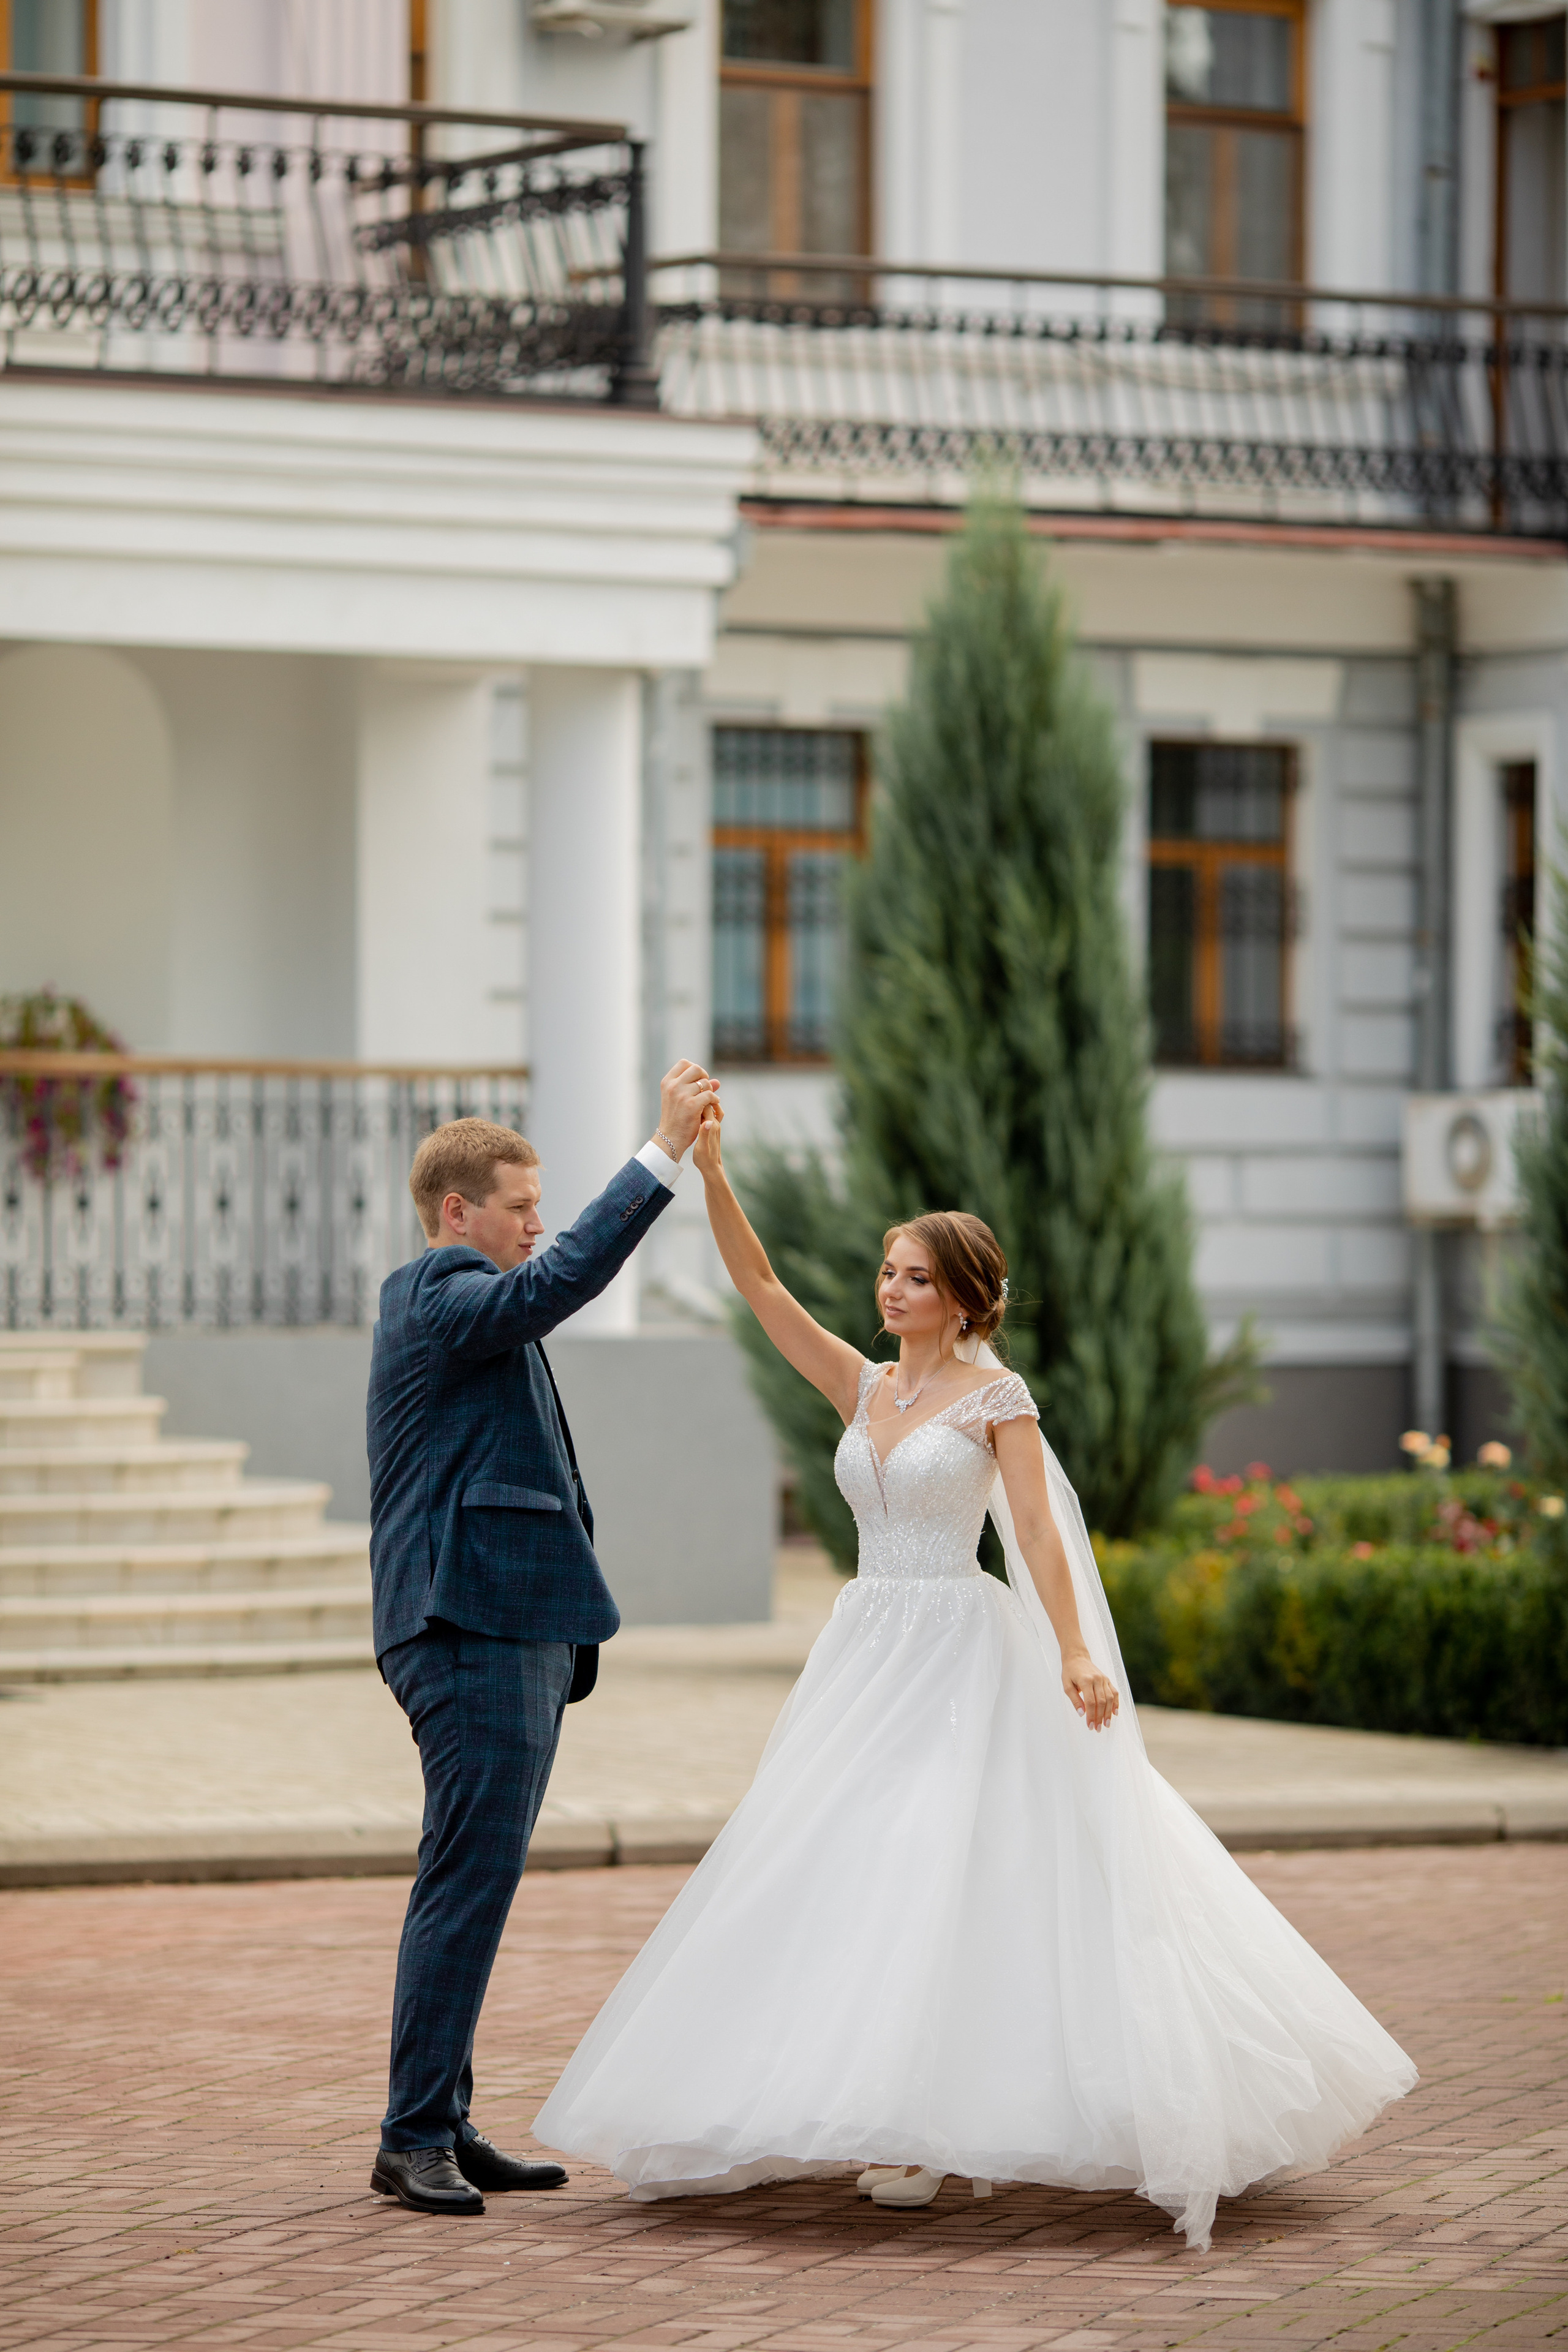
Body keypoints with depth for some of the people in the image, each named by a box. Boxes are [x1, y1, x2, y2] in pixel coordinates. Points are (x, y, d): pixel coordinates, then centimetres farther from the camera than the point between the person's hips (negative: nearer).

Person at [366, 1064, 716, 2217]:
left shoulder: (451, 1308, 22)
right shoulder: (443, 1303, -11)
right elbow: (568, 1276, -27)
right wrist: (666, 1150, -26)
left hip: (513, 1635, 11)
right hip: (477, 1633, -11)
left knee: (474, 1884, 12)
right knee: (469, 1880, -11)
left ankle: (446, 2127, 16)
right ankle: (414, 2140, -8)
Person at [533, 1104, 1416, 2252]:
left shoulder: (996, 1395, -4)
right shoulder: (863, 1387, 11)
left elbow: (1038, 1530, -11)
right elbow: (761, 1285, 6)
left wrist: (1076, 1653, -22)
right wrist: (709, 1169, -6)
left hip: (965, 1658, -6)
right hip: (869, 1652, 6)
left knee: (947, 1874, -12)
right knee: (846, 1874, 2)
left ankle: (952, 2125, -9)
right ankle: (902, 2119, 8)